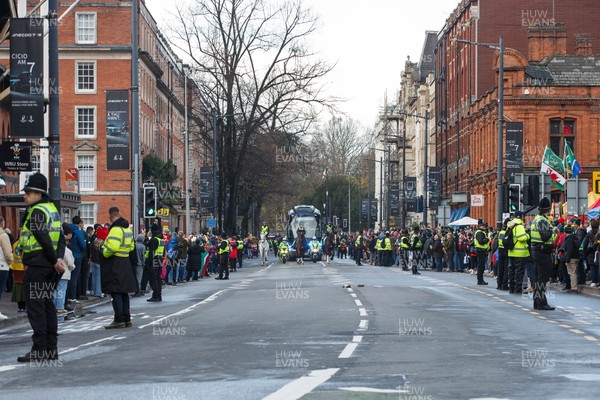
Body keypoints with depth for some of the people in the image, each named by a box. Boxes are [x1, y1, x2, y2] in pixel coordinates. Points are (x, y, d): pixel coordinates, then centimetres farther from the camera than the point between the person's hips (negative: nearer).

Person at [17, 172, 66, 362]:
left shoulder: (36, 212, -13)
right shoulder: (52, 209, 15)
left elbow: (44, 240, -20)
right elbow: (61, 238, 10)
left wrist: (54, 261, -11)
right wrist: (58, 259, -2)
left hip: (37, 266, -9)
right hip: (49, 266, 9)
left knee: (35, 306, -6)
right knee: (47, 304, 13)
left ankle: (39, 350, -8)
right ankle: (51, 349, 16)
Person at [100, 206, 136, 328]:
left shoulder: (116, 229, -16)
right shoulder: (127, 229, 14)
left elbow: (112, 247, -26)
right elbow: (131, 247, 20)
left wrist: (103, 252, -10)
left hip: (115, 263, -9)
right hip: (125, 262, 9)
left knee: (116, 292, -7)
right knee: (123, 292, 14)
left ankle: (119, 320, -9)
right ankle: (127, 319, 17)